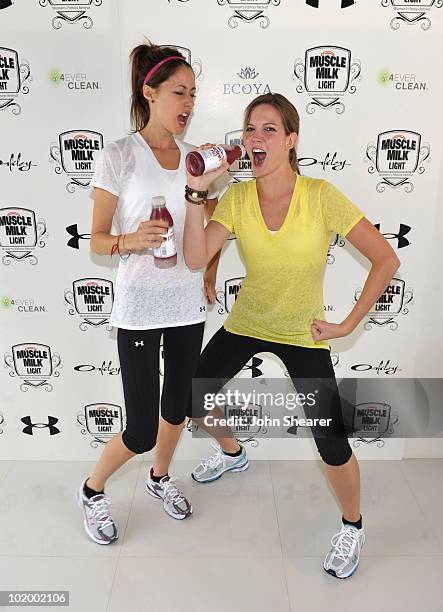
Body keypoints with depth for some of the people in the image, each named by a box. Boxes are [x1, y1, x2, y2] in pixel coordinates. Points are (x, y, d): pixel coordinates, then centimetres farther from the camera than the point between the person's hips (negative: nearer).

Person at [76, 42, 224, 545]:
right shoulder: (119, 155, -8)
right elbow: (96, 240, -8)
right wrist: (131, 240, -25)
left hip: (188, 302, 5)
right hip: (139, 305, -5)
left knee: (177, 403, 18)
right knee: (140, 431, -1)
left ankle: (160, 477, 47)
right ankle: (91, 490, 31)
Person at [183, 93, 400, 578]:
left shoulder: (321, 196, -19)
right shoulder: (236, 198, -9)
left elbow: (386, 260, -15)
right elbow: (195, 259, -21)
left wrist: (349, 324, -16)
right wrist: (196, 192, -28)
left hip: (303, 334, -3)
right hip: (245, 324, 4)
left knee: (333, 446, -8)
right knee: (192, 401, 12)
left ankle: (352, 527, 27)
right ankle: (233, 453, 47)